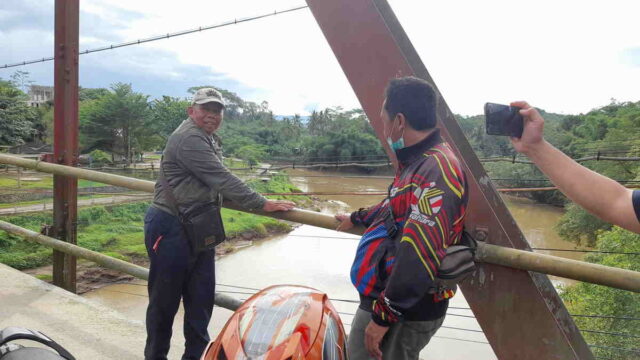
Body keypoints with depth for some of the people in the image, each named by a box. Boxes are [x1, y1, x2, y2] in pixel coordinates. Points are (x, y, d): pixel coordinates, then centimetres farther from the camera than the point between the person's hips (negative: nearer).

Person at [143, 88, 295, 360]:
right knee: (165, 299, 4)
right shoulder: (189, 139, -19)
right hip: (171, 229, -9)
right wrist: (262, 204, -23)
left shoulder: (210, 139, 14)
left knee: (201, 297, 11)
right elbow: (222, 179, -25)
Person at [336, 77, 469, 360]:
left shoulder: (436, 169, -25)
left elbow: (419, 256, -31)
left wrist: (383, 315, -24)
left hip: (406, 310, -10)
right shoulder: (418, 162, 11)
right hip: (386, 296, 10)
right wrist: (356, 218, 44)